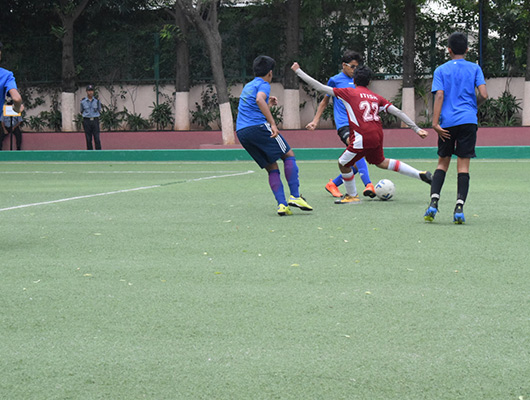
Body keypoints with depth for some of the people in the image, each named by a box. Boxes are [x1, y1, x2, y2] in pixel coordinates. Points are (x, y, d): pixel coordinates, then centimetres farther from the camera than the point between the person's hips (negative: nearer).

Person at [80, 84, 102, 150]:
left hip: (95, 120, 0)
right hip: (86, 121, 0)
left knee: (97, 138, -5)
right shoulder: (83, 101, 3)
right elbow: (82, 111, 12)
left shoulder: (97, 101, 4)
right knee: (88, 139, 2)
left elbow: (99, 111, 11)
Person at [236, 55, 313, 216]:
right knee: (289, 155, 3)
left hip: (241, 132, 8)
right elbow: (259, 100, -22)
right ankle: (294, 196, -7)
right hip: (258, 126, -8)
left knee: (272, 168, 9)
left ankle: (281, 204, -6)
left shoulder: (247, 86, 27)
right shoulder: (263, 85, 1)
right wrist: (272, 123, -24)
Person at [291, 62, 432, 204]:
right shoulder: (377, 97, 13)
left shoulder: (349, 92, 0)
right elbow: (398, 112, 10)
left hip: (362, 138, -7)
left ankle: (352, 196, 23)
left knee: (343, 164, 13)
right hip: (377, 136, 7)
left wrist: (298, 71, 8)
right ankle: (420, 174, 28)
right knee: (381, 162, 28)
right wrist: (416, 129, 15)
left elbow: (320, 87, 0)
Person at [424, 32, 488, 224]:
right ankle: (459, 208, -10)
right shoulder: (475, 68, 6)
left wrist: (435, 123, -10)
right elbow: (484, 94, -4)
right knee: (463, 165, 0)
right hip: (468, 121, -1)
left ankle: (433, 203, -4)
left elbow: (439, 96, -5)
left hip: (447, 122, 1)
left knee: (442, 163, 12)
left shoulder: (441, 70, 6)